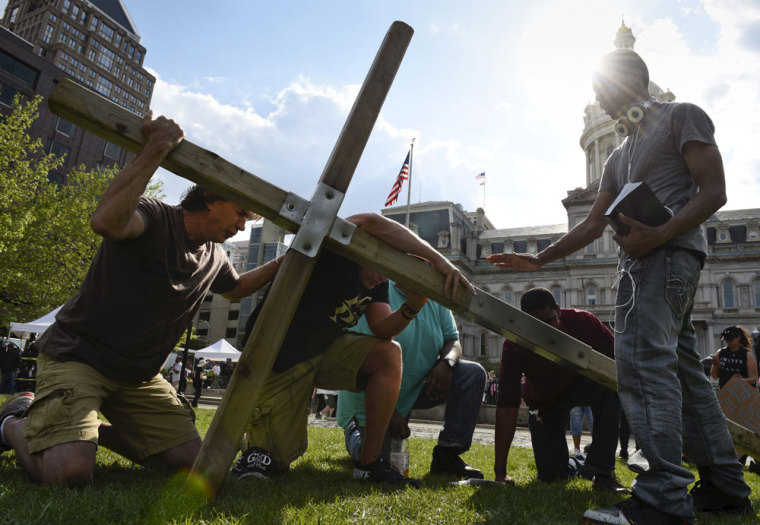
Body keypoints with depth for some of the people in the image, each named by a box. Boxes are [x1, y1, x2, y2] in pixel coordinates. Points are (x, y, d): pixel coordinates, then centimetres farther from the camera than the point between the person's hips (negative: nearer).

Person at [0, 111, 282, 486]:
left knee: (192, 462, 0)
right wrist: (155, 149, -39)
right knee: (69, 471, -25)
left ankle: (94, 429, 19)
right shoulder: (154, 218, -17)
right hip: (77, 355, -7)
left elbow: (237, 288, 27)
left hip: (139, 375, 7)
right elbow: (106, 222, -41)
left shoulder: (213, 258, 6)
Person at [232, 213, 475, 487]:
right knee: (278, 461, -6)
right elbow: (371, 223, -43)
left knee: (389, 354, -16)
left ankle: (369, 464, -9)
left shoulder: (377, 282, 1)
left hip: (324, 350, 7)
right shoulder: (334, 250, -22)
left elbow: (382, 329, -11)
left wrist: (411, 307, -30)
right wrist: (439, 259, -44)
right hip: (278, 358, -6)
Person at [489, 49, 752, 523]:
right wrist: (539, 259, 13)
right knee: (681, 367, 7)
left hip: (669, 250, -9)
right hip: (646, 257, 9)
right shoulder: (620, 157, 29)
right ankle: (726, 486, 15)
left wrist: (660, 233, -23)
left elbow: (714, 192, -6)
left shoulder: (681, 115, 6)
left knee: (642, 357, -23)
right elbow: (592, 225, 22)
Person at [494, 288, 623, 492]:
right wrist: (500, 473, -35)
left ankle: (602, 471, -23)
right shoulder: (515, 344, -30)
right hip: (545, 400, 0)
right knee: (549, 474, -12)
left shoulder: (582, 321, -29)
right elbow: (507, 405, -33)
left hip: (581, 383, 0)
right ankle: (574, 464, 27)